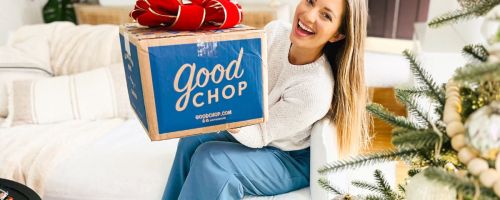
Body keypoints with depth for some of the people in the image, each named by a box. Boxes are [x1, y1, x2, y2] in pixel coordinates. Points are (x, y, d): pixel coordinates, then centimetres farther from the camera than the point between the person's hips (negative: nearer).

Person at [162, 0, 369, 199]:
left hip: (291, 161, -6)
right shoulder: (275, 30, -16)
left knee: (209, 159, -23)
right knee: (191, 141, -5)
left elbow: (260, 137, -24)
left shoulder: (316, 88, -34)